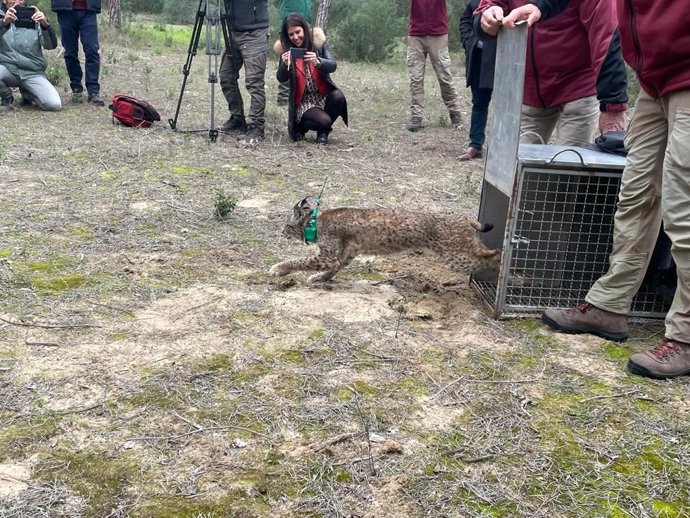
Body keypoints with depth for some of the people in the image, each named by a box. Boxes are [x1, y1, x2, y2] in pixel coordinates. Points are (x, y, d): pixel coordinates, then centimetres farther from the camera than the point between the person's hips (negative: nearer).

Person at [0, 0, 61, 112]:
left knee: (55, 104, -22)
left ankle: (28, 93, 13)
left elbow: (51, 45, -11)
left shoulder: (34, 18, 4)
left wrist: (45, 25, -30)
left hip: (33, 73, 0)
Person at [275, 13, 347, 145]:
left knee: (338, 97, -31)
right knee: (323, 121, -28)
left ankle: (323, 132, -2)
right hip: (303, 100, -2)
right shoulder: (286, 49, -3)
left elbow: (333, 66, -12)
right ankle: (300, 125, 8)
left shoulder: (318, 41, -4)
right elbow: (281, 79, -7)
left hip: (324, 94, 2)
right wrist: (284, 64, -29)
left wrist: (318, 62, -34)